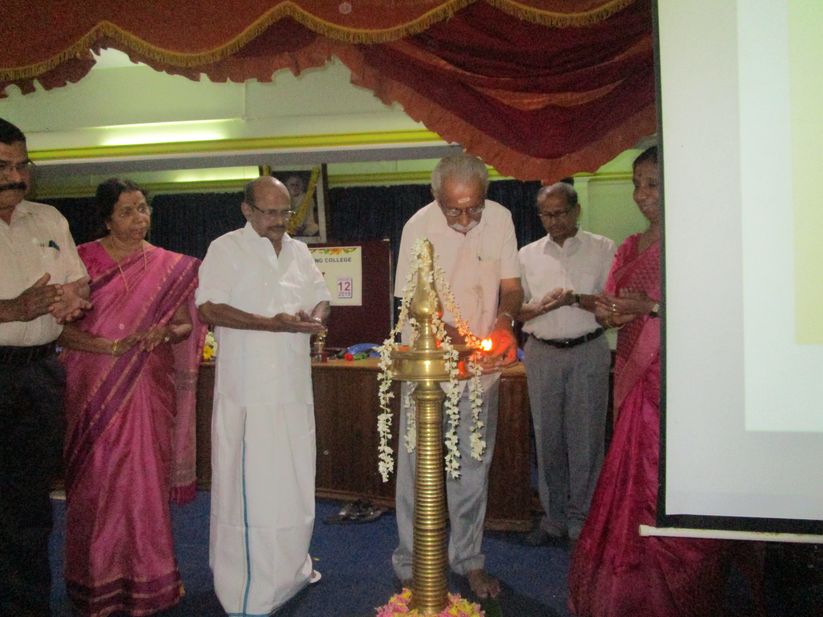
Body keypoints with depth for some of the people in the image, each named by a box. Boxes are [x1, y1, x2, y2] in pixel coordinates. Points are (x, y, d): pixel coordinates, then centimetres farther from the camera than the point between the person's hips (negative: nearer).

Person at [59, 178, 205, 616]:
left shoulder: (170, 267, 4)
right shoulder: (83, 260, -1)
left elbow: (186, 325, 8)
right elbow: (62, 329, -4)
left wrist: (165, 333, -13)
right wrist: (110, 346, -18)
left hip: (148, 388, 1)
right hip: (94, 389, -1)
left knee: (147, 479, 6)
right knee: (97, 480, 6)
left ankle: (147, 576, 23)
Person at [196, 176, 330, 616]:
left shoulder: (298, 251, 16)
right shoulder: (226, 249, -3)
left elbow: (321, 298, 21)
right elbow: (210, 309, -14)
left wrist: (315, 317, -4)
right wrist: (274, 323, -20)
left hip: (294, 386, 6)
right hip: (247, 390, -6)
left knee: (294, 483, 13)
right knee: (249, 486, -1)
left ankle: (290, 569, 33)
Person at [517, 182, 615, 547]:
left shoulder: (602, 249, 4)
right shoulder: (527, 255, 11)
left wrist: (575, 298, -17)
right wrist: (541, 306, -11)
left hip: (588, 353, -2)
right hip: (542, 353, 2)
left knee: (586, 438, 0)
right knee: (547, 438, 6)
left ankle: (580, 519, 13)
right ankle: (553, 518, 18)